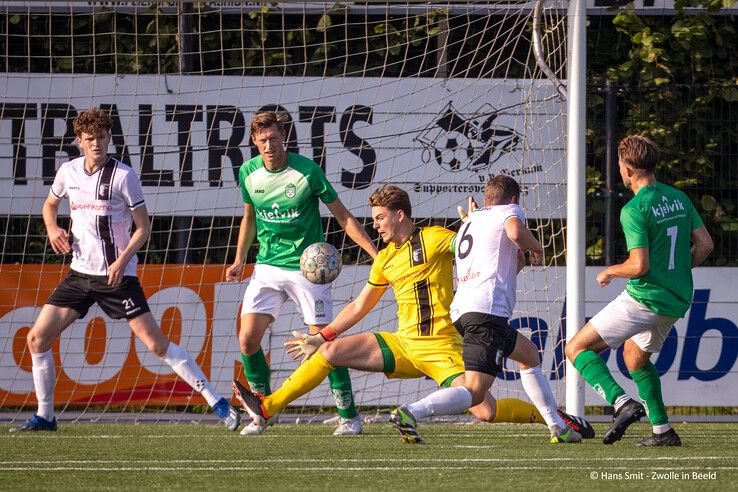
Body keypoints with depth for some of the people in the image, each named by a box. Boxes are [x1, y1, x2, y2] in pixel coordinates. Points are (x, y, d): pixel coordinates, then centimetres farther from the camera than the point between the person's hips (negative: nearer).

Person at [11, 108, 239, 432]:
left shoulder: (123, 175, -11)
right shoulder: (68, 172, 3)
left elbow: (143, 227, -6)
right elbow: (50, 204, 24)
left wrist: (122, 261, -19)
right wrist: (52, 229, 2)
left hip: (117, 275, -5)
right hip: (80, 273, 5)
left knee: (157, 344, -12)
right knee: (37, 339, -2)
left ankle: (216, 402, -6)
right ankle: (44, 416, 13)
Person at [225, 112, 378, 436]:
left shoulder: (307, 171, -13)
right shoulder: (248, 173, 0)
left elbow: (343, 217, -5)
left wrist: (375, 253, -11)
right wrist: (239, 261, 11)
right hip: (267, 267, 4)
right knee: (248, 339, -8)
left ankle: (349, 415, 8)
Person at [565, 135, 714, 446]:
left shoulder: (634, 210, -16)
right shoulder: (679, 198, 7)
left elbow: (639, 266, -20)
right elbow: (705, 245, 10)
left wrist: (608, 272, -2)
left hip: (645, 300, -8)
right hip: (678, 301, 8)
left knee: (578, 348, -5)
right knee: (635, 356, 30)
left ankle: (623, 404, -23)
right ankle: (663, 431, 24)